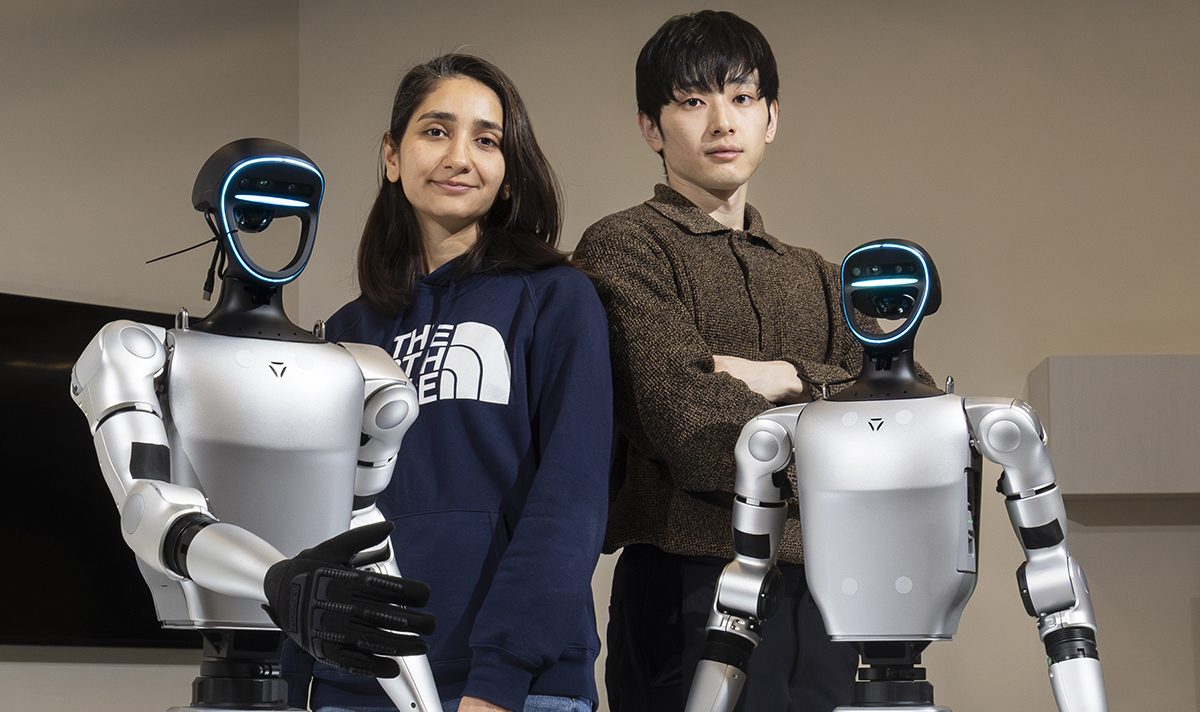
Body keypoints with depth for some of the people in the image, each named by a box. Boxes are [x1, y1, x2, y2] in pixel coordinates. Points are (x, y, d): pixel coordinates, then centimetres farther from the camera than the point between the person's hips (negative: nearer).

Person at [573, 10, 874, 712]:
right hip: (692, 586, -6)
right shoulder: (622, 246, 1)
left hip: (819, 594, 6)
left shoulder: (815, 277, 23)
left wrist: (787, 381, -8)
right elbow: (688, 424, -13)